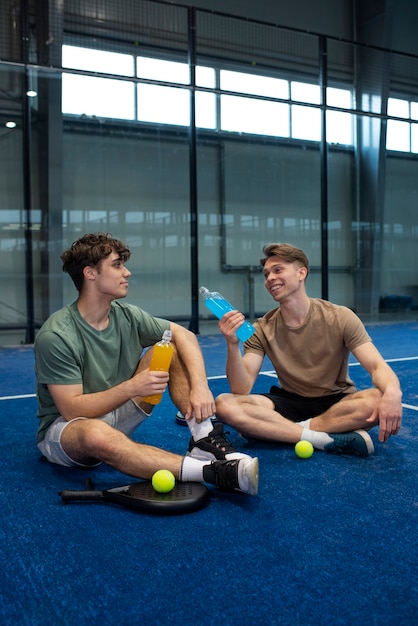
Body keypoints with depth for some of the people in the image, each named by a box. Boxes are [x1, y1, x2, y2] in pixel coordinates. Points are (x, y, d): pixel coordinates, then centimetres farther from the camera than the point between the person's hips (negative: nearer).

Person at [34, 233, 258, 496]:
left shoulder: (127, 315, -5)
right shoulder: (55, 336, -22)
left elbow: (183, 335, -6)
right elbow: (72, 409, -24)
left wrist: (200, 385, -22)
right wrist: (132, 387, -32)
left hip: (116, 415, 6)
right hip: (63, 428, -6)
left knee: (170, 350, -8)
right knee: (97, 434, -44)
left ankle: (204, 439, -21)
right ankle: (212, 472, -47)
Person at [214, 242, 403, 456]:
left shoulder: (340, 318, -11)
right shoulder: (262, 329, -6)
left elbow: (378, 367, -18)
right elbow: (242, 389, -13)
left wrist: (392, 392, -42)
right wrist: (233, 344, -31)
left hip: (337, 403, -1)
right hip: (290, 403, 1)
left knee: (379, 399, -34)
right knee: (224, 404, -24)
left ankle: (275, 430, -23)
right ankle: (325, 438, -27)